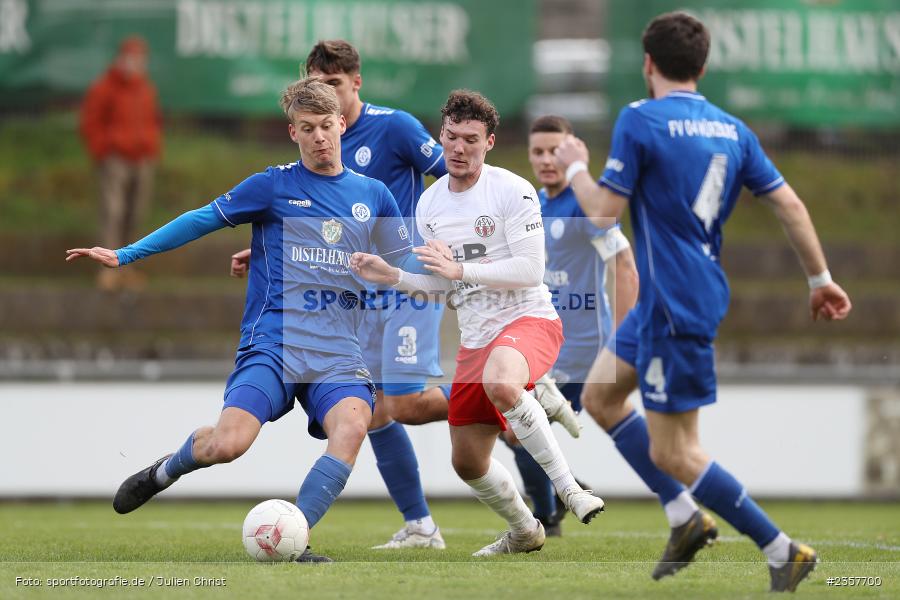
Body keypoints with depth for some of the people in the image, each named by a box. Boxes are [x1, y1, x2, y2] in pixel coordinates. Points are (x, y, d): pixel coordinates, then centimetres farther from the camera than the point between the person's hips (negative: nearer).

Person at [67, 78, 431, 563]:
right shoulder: (274, 185, 4)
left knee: (353, 423, -30)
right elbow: (203, 220, 6)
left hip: (337, 353, 2)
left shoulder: (372, 196, 13)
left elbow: (405, 266, 22)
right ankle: (164, 471, 15)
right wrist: (124, 255, 3)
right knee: (227, 444, -22)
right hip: (273, 343, -2)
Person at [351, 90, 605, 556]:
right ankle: (524, 531, 37)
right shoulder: (429, 204, 9)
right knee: (468, 463, 10)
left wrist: (460, 268, -22)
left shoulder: (512, 191, -11)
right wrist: (390, 276, 1)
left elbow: (531, 270, -17)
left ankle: (568, 487, -33)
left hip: (528, 320, -7)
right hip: (475, 338, 7)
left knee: (499, 381, -42)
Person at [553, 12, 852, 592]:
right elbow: (790, 204, 4)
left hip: (677, 309, -8)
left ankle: (783, 551, -1)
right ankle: (686, 517, 19)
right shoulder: (731, 129, 6)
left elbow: (605, 209, -14)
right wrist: (821, 279, 13)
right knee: (600, 396, 20)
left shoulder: (640, 120, -14)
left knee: (673, 454, -2)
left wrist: (575, 167, 5)